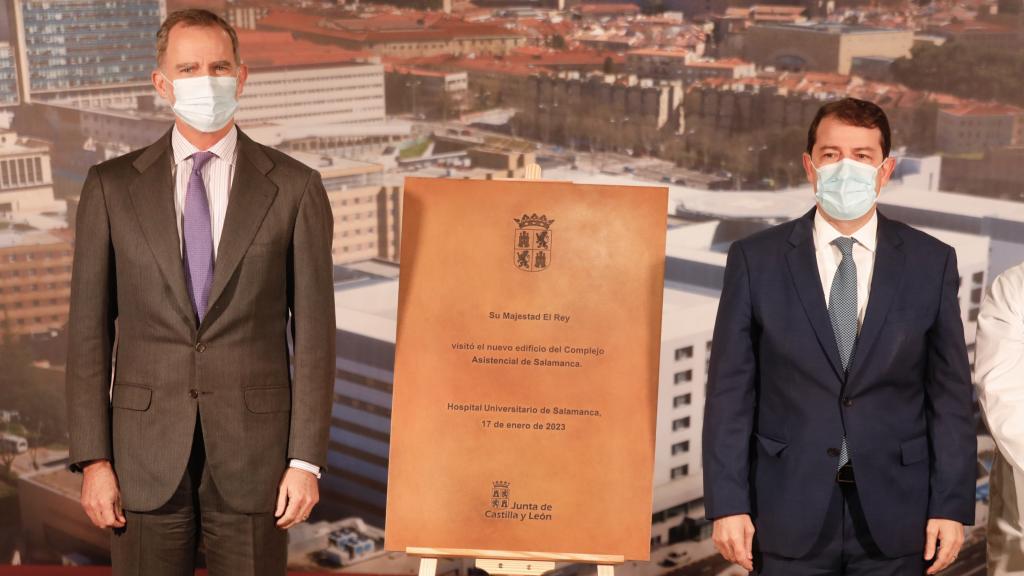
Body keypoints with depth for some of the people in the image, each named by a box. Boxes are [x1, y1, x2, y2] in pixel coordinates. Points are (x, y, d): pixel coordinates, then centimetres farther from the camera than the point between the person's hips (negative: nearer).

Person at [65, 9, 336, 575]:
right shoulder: (112, 187, 3)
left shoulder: (294, 188, -1)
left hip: (253, 449, -1)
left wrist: (307, 460, -5)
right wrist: (92, 460, -2)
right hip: (147, 451, 1)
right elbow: (89, 329, 3)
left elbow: (313, 330, -1)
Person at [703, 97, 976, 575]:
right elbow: (731, 391, -3)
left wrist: (952, 505, -2)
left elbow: (949, 393, 2)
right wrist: (727, 503, -7)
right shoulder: (755, 259, -2)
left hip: (895, 516, 1)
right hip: (790, 516, -1)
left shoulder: (931, 262, 2)